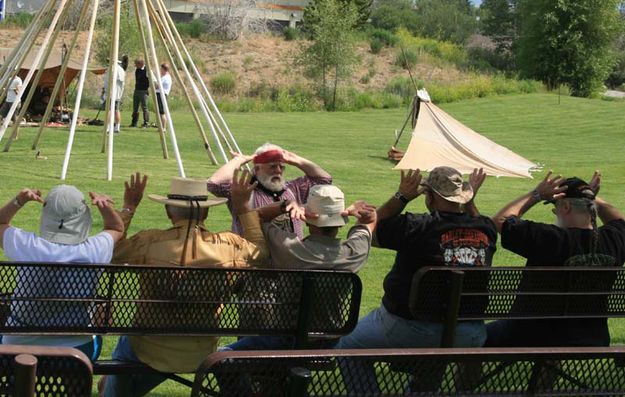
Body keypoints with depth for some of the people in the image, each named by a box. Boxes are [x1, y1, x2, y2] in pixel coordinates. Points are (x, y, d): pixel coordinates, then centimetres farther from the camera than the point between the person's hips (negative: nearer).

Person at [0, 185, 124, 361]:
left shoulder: (26, 246, -17)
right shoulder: (95, 251, -16)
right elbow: (117, 228, 9)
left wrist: (18, 201, -9)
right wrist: (106, 207, -8)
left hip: (20, 348, 0)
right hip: (77, 350, 0)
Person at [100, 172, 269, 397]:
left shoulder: (149, 243, -19)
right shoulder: (229, 247, -13)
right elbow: (260, 251, 7)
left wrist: (128, 208, 2)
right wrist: (243, 206, 8)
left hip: (150, 352, -2)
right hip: (202, 357, 2)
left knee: (126, 343, 35)